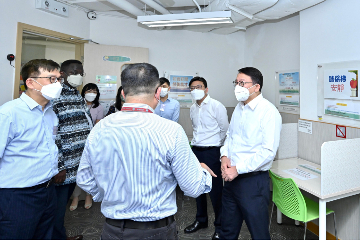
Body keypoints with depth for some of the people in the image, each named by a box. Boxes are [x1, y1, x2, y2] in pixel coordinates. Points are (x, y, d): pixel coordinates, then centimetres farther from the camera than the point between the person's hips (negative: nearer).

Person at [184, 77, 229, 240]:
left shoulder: (217, 106, -10)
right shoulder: (193, 108, 10)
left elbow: (225, 130, -5)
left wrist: (215, 146, 3)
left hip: (211, 152, -6)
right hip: (196, 151, 7)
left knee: (215, 190, 1)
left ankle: (220, 226, 20)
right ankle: (201, 220, 36)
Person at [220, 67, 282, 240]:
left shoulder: (268, 111, -15)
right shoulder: (239, 108, 9)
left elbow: (268, 151, -21)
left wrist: (238, 169, -20)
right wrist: (225, 156, -1)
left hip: (253, 180, -7)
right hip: (231, 178, 7)